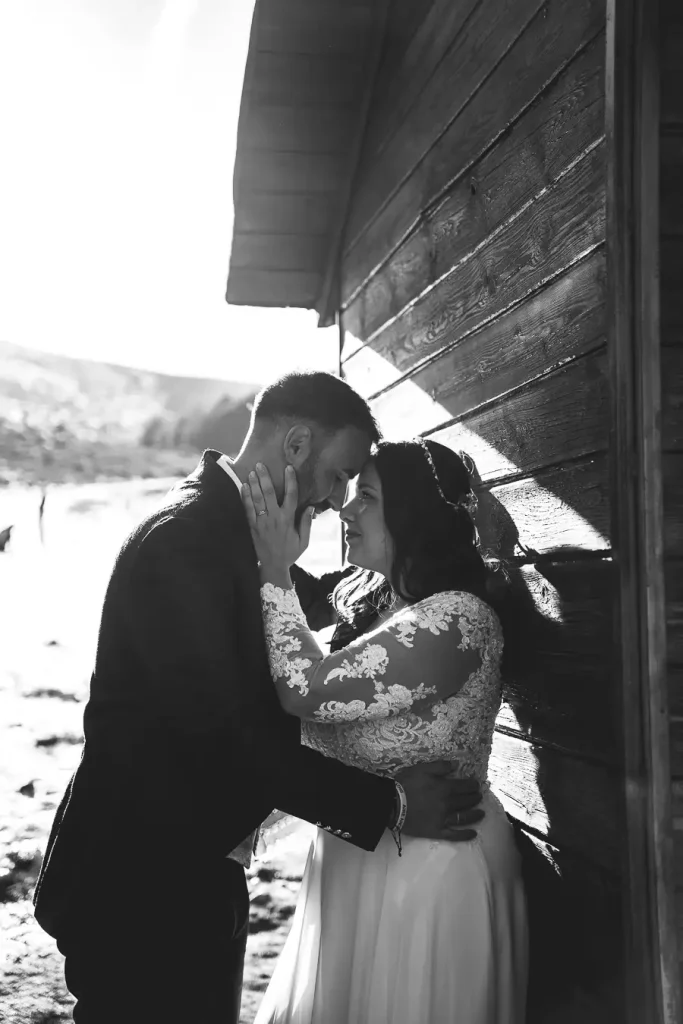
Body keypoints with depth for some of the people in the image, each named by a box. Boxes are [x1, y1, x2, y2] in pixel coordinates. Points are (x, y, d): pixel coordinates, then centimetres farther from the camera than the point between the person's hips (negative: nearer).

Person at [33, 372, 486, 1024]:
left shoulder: (233, 530, 8)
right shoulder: (184, 536, -22)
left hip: (197, 870, 9)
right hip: (139, 881, -9)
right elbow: (221, 732, -27)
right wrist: (386, 804, -22)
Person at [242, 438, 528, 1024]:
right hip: (359, 858, 8)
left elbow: (308, 690, -28)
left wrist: (276, 569, -19)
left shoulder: (456, 619, -23)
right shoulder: (370, 601, 5)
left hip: (429, 872, -8)